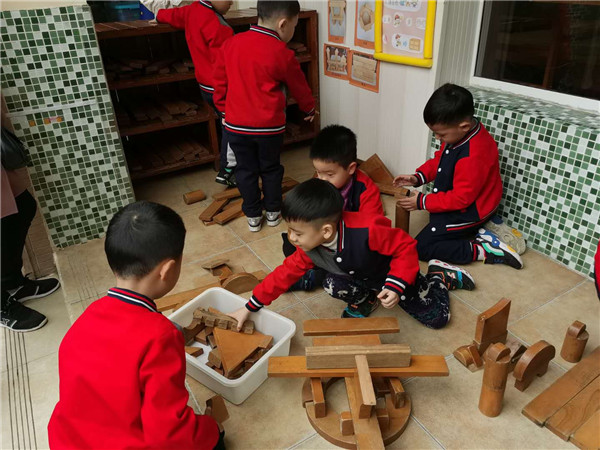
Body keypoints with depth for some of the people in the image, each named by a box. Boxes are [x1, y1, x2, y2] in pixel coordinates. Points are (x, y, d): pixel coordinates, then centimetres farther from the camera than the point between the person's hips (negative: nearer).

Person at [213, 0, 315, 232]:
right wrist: (310, 109, 23)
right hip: (269, 125, -2)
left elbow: (220, 82, 9)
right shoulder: (282, 53, -9)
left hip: (236, 123, 3)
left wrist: (224, 110, 22)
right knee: (271, 169, 16)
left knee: (245, 170, 14)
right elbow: (299, 87, 5)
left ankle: (253, 216, 24)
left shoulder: (230, 43, 2)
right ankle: (273, 212, 29)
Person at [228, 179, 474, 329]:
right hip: (362, 277, 4)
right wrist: (250, 307, -11)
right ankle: (365, 299, 8)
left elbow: (406, 246, -31)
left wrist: (396, 286, -38)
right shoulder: (309, 249, -22)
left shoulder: (367, 232, -43)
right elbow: (285, 274, -12)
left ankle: (436, 279, 29)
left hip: (395, 273, -4)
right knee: (332, 284, -27)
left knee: (437, 317, -3)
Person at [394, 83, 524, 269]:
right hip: (454, 201, 10)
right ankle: (478, 233, 10)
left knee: (420, 248, -9)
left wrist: (422, 202, -21)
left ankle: (483, 251, -8)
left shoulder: (473, 157, -34)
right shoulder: (460, 134, -7)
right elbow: (439, 159, 10)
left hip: (468, 211, -10)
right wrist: (418, 177, -5)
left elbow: (460, 199, -27)